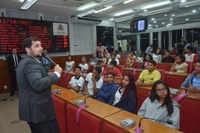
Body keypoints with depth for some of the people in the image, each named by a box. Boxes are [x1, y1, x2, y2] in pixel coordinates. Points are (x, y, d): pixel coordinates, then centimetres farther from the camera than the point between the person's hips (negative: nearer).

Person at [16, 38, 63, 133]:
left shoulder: (25, 62, 14)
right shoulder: (31, 63, -19)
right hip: (39, 110, -10)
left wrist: (47, 75, 10)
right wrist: (56, 73, -24)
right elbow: (38, 85, -34)